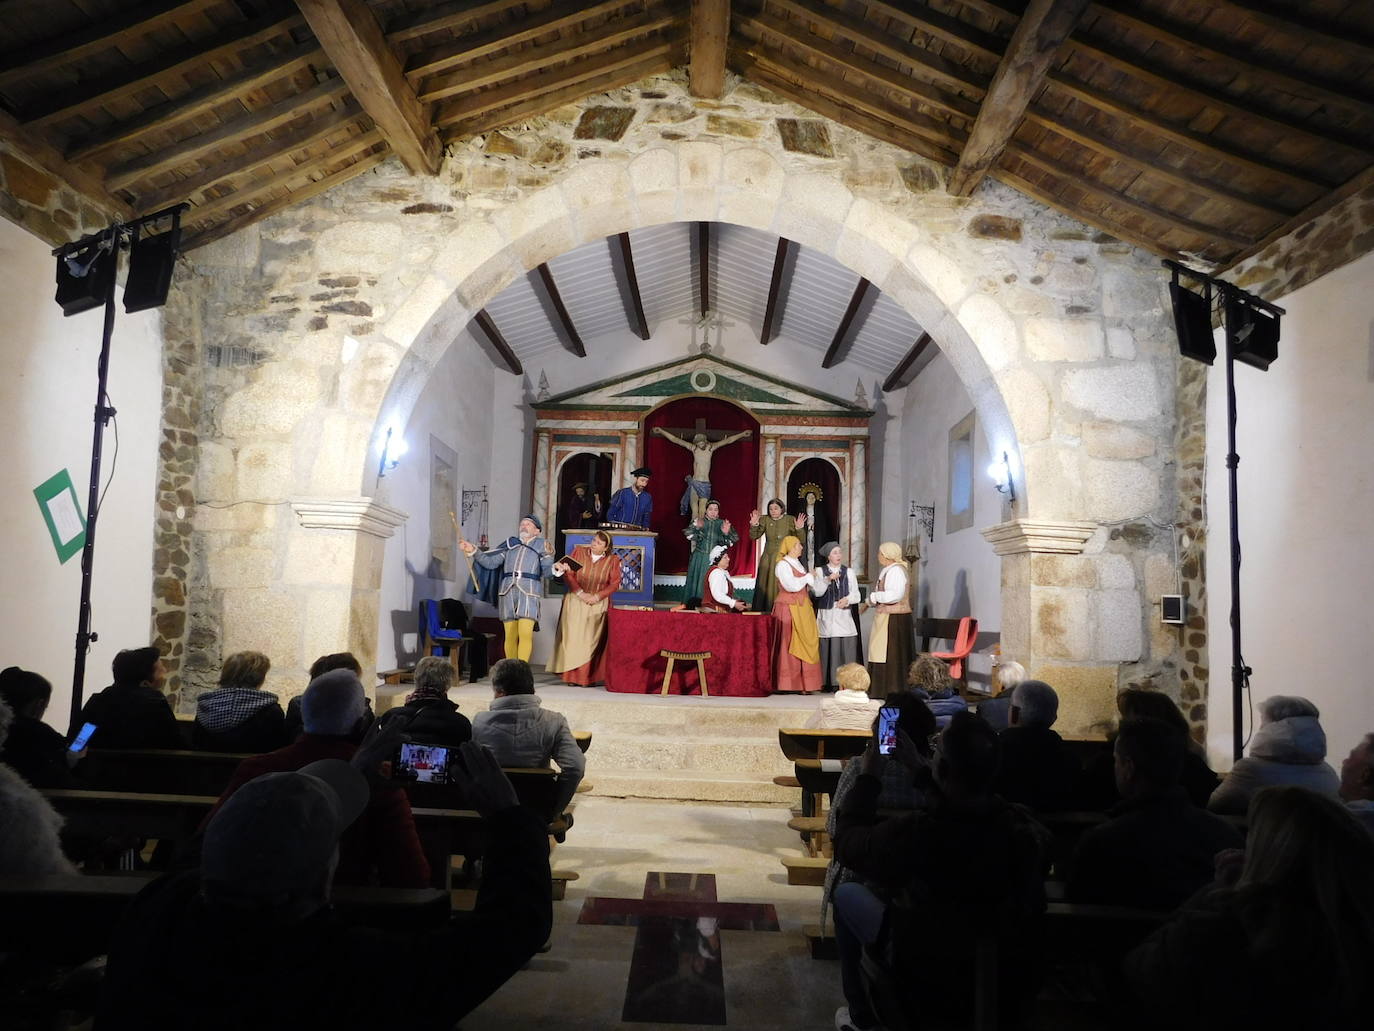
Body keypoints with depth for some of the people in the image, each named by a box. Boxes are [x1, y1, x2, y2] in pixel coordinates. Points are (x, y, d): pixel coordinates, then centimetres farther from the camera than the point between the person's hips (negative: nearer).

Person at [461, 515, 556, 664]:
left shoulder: (541, 545, 10)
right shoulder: (510, 543, 17)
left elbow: (546, 572, 0)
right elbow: (490, 562, 14)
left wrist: (549, 555, -16)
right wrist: (473, 551, 2)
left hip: (529, 593, -3)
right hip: (509, 592, 3)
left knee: (525, 634, -16)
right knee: (510, 636, 2)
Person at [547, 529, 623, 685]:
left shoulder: (613, 560, -2)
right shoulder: (579, 552, -1)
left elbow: (615, 583, -2)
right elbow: (568, 574, -3)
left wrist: (597, 597, -13)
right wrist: (580, 593, -13)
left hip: (598, 604, 0)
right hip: (575, 602, 1)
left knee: (591, 640, -3)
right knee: (573, 638, -3)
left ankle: (587, 677, 0)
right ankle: (571, 676, 1)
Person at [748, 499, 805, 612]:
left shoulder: (790, 520, -3)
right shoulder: (765, 520, 2)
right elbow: (753, 536, 2)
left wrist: (799, 529, -22)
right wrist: (754, 525, -14)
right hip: (767, 559, 2)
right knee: (764, 587, 4)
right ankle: (762, 612, 13)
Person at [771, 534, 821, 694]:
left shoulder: (797, 563, 18)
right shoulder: (782, 564, -9)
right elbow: (792, 585, -20)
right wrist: (808, 577, -7)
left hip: (802, 609, 8)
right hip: (788, 609, -8)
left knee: (804, 645, 4)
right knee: (788, 645, -6)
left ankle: (802, 683, 7)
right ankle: (786, 685, -2)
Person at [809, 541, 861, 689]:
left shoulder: (848, 571, 14)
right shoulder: (820, 571, 8)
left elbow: (856, 594, 9)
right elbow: (817, 592, -5)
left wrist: (848, 599, -11)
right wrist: (828, 579, -19)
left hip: (845, 615, 2)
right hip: (827, 615, -2)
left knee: (847, 648, -6)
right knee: (828, 648, -6)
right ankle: (828, 682, -1)